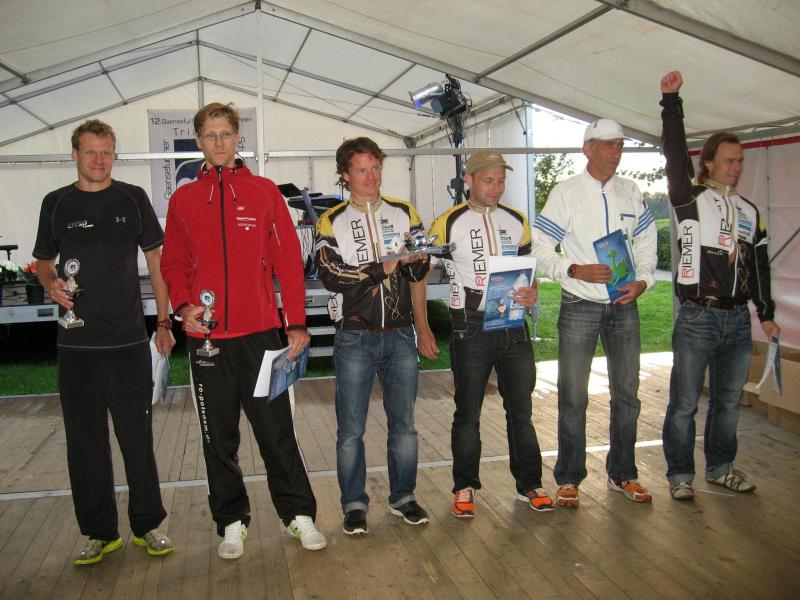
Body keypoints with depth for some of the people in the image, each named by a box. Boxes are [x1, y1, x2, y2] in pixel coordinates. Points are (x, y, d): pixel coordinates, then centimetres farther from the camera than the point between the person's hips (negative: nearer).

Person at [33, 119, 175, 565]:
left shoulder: (132, 198, 4)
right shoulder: (56, 203, 8)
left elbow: (156, 260, 6)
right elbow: (43, 261, 18)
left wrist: (165, 321, 1)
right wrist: (51, 283, -6)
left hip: (128, 340, -2)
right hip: (76, 343, 2)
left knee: (137, 437, 3)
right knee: (85, 441, 7)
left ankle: (147, 526, 19)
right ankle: (100, 533, 21)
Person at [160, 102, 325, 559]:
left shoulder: (265, 191, 3)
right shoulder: (184, 199, 8)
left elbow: (288, 259, 0)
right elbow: (173, 263, 12)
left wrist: (296, 323, -5)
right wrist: (183, 306, -7)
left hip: (261, 332, -2)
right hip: (206, 336, 2)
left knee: (277, 428, 5)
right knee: (219, 437, 10)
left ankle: (299, 513, 19)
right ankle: (232, 522, 24)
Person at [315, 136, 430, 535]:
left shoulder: (404, 214, 9)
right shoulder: (331, 222, 2)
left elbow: (419, 275, 4)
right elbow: (330, 275, -13)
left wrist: (416, 260, -19)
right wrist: (380, 268, -23)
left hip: (400, 334, 2)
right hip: (355, 337, -2)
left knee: (404, 423, 10)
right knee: (351, 429, 4)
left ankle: (403, 496, 26)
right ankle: (354, 504, 18)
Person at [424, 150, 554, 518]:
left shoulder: (516, 221, 10)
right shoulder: (448, 223, -3)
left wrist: (531, 293, -6)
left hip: (514, 325, 4)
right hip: (471, 327, -3)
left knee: (521, 410, 10)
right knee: (467, 413, 7)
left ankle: (529, 484, 24)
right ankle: (465, 488, 20)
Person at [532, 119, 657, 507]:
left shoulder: (631, 193, 8)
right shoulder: (565, 193, -4)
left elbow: (646, 243, 12)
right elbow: (541, 250, -6)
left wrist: (643, 280, -6)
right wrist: (576, 270, -21)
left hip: (624, 305, 4)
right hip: (580, 305, -4)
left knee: (626, 393, 11)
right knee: (573, 397, 2)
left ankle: (622, 474, 27)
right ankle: (569, 478, 16)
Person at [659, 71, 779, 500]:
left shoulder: (750, 212, 15)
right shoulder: (690, 199, -1)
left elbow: (759, 265, 18)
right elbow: (675, 155, -13)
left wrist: (766, 313, 16)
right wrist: (671, 101, -19)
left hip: (738, 320, 6)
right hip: (697, 319, -5)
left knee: (728, 401, 14)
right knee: (684, 403, 0)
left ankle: (720, 467, 30)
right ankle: (680, 474, 13)